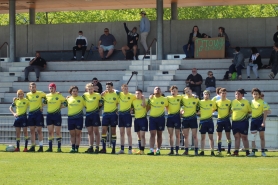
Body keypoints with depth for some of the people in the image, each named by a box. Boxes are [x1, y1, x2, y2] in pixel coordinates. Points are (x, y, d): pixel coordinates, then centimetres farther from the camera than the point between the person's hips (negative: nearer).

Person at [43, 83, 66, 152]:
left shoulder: (59, 96, -3)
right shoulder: (47, 96, 9)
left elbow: (65, 103, 0)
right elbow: (44, 103, 21)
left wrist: (60, 107, -9)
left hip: (57, 115, -4)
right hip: (49, 115, 4)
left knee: (57, 132, -2)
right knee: (50, 132, 6)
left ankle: (59, 147, 1)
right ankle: (50, 147, 9)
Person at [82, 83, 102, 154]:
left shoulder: (97, 95, -2)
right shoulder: (84, 95, 8)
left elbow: (101, 103, 7)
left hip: (95, 114, -4)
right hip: (88, 114, 4)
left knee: (96, 131, -3)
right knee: (90, 132, 7)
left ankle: (97, 147, -1)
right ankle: (91, 147, 11)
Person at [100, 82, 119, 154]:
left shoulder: (116, 94, -1)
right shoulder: (104, 94, 6)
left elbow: (118, 103, 6)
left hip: (113, 114, -2)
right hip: (105, 113, 2)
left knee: (113, 131, 3)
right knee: (103, 130, -4)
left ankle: (113, 148, 7)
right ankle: (103, 148, 0)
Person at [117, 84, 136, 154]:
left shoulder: (131, 96, -4)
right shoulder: (120, 95, 6)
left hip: (127, 114, -4)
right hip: (121, 114, 4)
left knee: (128, 133, -5)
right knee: (121, 133, 7)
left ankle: (130, 149, -2)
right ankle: (122, 149, 12)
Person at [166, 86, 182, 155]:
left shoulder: (180, 97, 2)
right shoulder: (168, 98, 8)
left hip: (177, 116, -2)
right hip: (170, 116, 2)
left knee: (177, 135, 0)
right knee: (170, 135, 4)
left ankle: (177, 150, 0)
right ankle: (171, 150, 10)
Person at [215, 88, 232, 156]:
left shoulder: (229, 102, -1)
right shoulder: (217, 102, 3)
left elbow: (231, 110, 4)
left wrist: (229, 115, -9)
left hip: (226, 120, -2)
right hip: (219, 120, 2)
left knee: (228, 136, -1)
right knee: (219, 136, 4)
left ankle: (229, 151, 2)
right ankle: (219, 151, 8)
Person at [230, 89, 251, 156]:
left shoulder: (246, 102, -1)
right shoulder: (233, 102, 11)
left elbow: (250, 111, 4)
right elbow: (231, 111, 19)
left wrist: (246, 115, -6)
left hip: (243, 122, -4)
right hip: (234, 122, 4)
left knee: (244, 137, -2)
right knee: (237, 137, 6)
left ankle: (247, 152, 3)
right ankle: (236, 151, 7)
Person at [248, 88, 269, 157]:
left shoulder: (262, 102, -8)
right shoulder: (251, 102, 7)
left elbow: (265, 112, -11)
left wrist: (263, 121, -17)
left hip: (260, 120, -5)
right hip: (253, 120, 5)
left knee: (262, 136, 2)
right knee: (253, 137, 5)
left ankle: (263, 152, 7)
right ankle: (253, 152, 9)